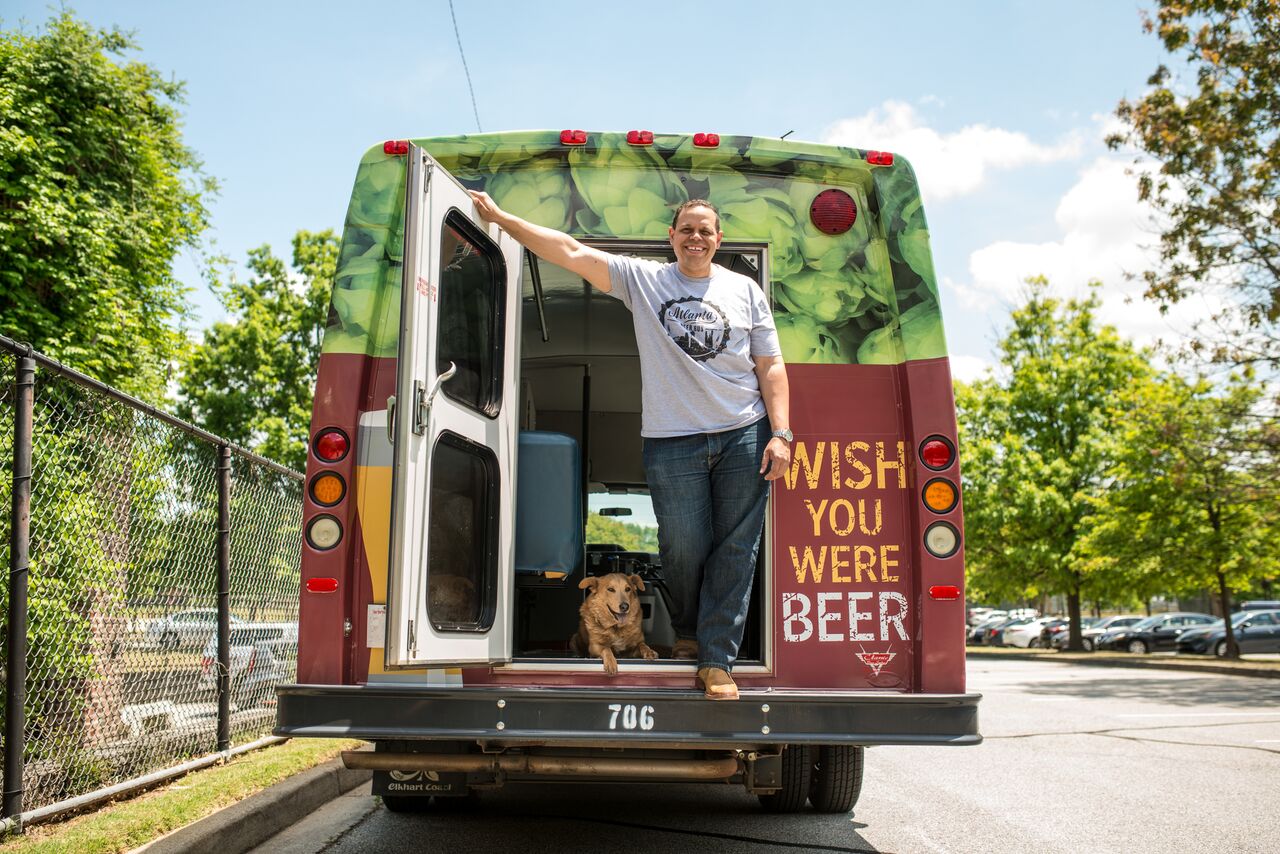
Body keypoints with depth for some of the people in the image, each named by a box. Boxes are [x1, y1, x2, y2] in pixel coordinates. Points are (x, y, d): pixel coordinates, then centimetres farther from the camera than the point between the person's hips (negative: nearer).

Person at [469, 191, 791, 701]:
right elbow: (570, 252, -1)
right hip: (672, 442, -1)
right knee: (684, 548, 4)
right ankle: (687, 632, 34)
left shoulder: (744, 290, 9)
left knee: (735, 550, 1)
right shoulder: (642, 279, 6)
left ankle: (717, 660, 10)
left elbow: (771, 366, 8)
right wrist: (500, 217, -6)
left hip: (744, 436, 1)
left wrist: (780, 434, -2)